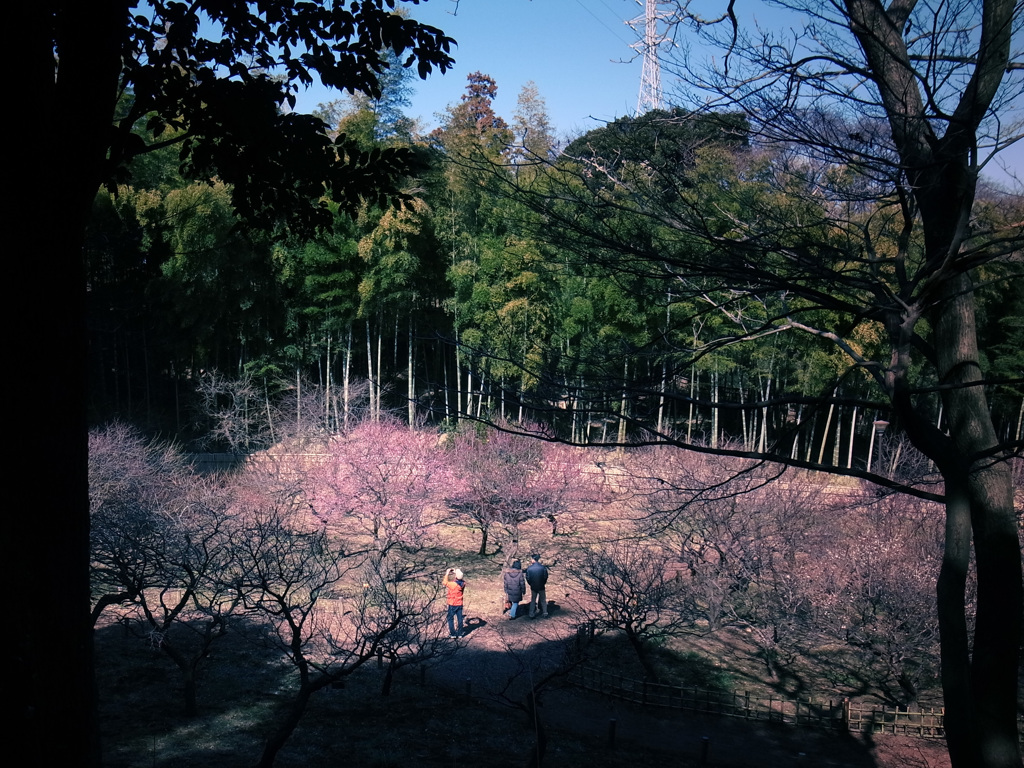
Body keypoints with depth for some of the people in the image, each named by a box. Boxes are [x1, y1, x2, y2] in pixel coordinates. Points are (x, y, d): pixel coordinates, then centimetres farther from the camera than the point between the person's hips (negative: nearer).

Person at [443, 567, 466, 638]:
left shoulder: (452, 584, -23)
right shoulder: (463, 583, -9)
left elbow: (444, 582, -7)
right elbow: (462, 579, 15)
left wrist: (447, 573, 0)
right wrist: (456, 572, 12)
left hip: (452, 605, -5)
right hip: (460, 604, 5)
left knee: (450, 619, 10)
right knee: (460, 618, 13)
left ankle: (453, 634, 10)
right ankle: (460, 634, 19)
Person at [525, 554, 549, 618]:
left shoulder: (529, 568, -10)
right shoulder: (543, 567, -12)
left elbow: (527, 578, -6)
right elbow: (545, 577, -6)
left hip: (533, 587, 1)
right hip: (541, 587, -1)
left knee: (533, 601, 14)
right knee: (543, 600, 16)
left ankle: (531, 614, 14)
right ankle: (545, 613, 16)